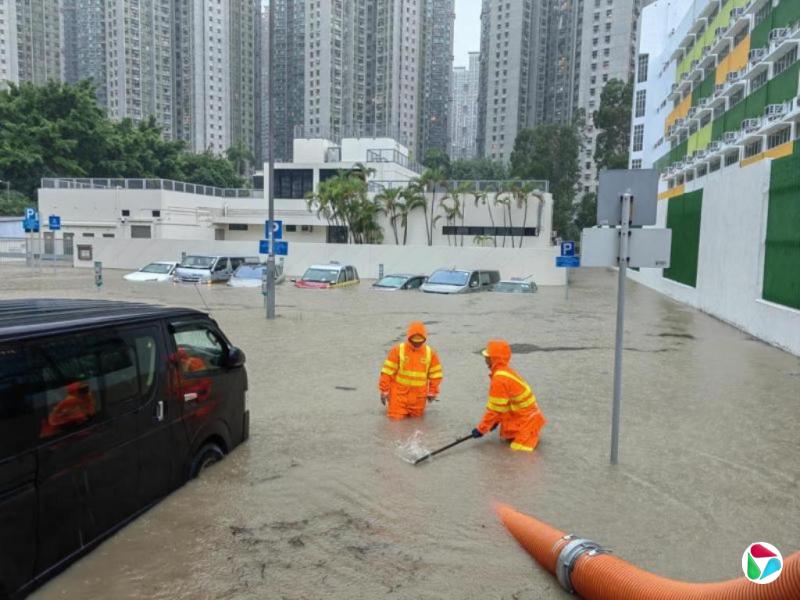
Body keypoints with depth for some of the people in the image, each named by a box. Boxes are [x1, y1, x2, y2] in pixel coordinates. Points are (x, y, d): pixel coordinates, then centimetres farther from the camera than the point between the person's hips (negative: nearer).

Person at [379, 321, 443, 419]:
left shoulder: (430, 353, -1)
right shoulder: (398, 350, -9)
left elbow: (436, 374, 7)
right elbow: (387, 371, -6)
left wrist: (432, 392, 6)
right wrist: (384, 391, -6)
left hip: (419, 395, 2)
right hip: (399, 392, -2)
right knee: (396, 418, 2)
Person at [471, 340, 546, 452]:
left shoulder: (499, 379, -27)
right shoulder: (505, 372, 4)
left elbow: (495, 408, -21)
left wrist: (481, 429, -12)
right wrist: (495, 421, 12)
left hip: (525, 420, -9)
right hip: (526, 413, 9)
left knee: (518, 448, -16)